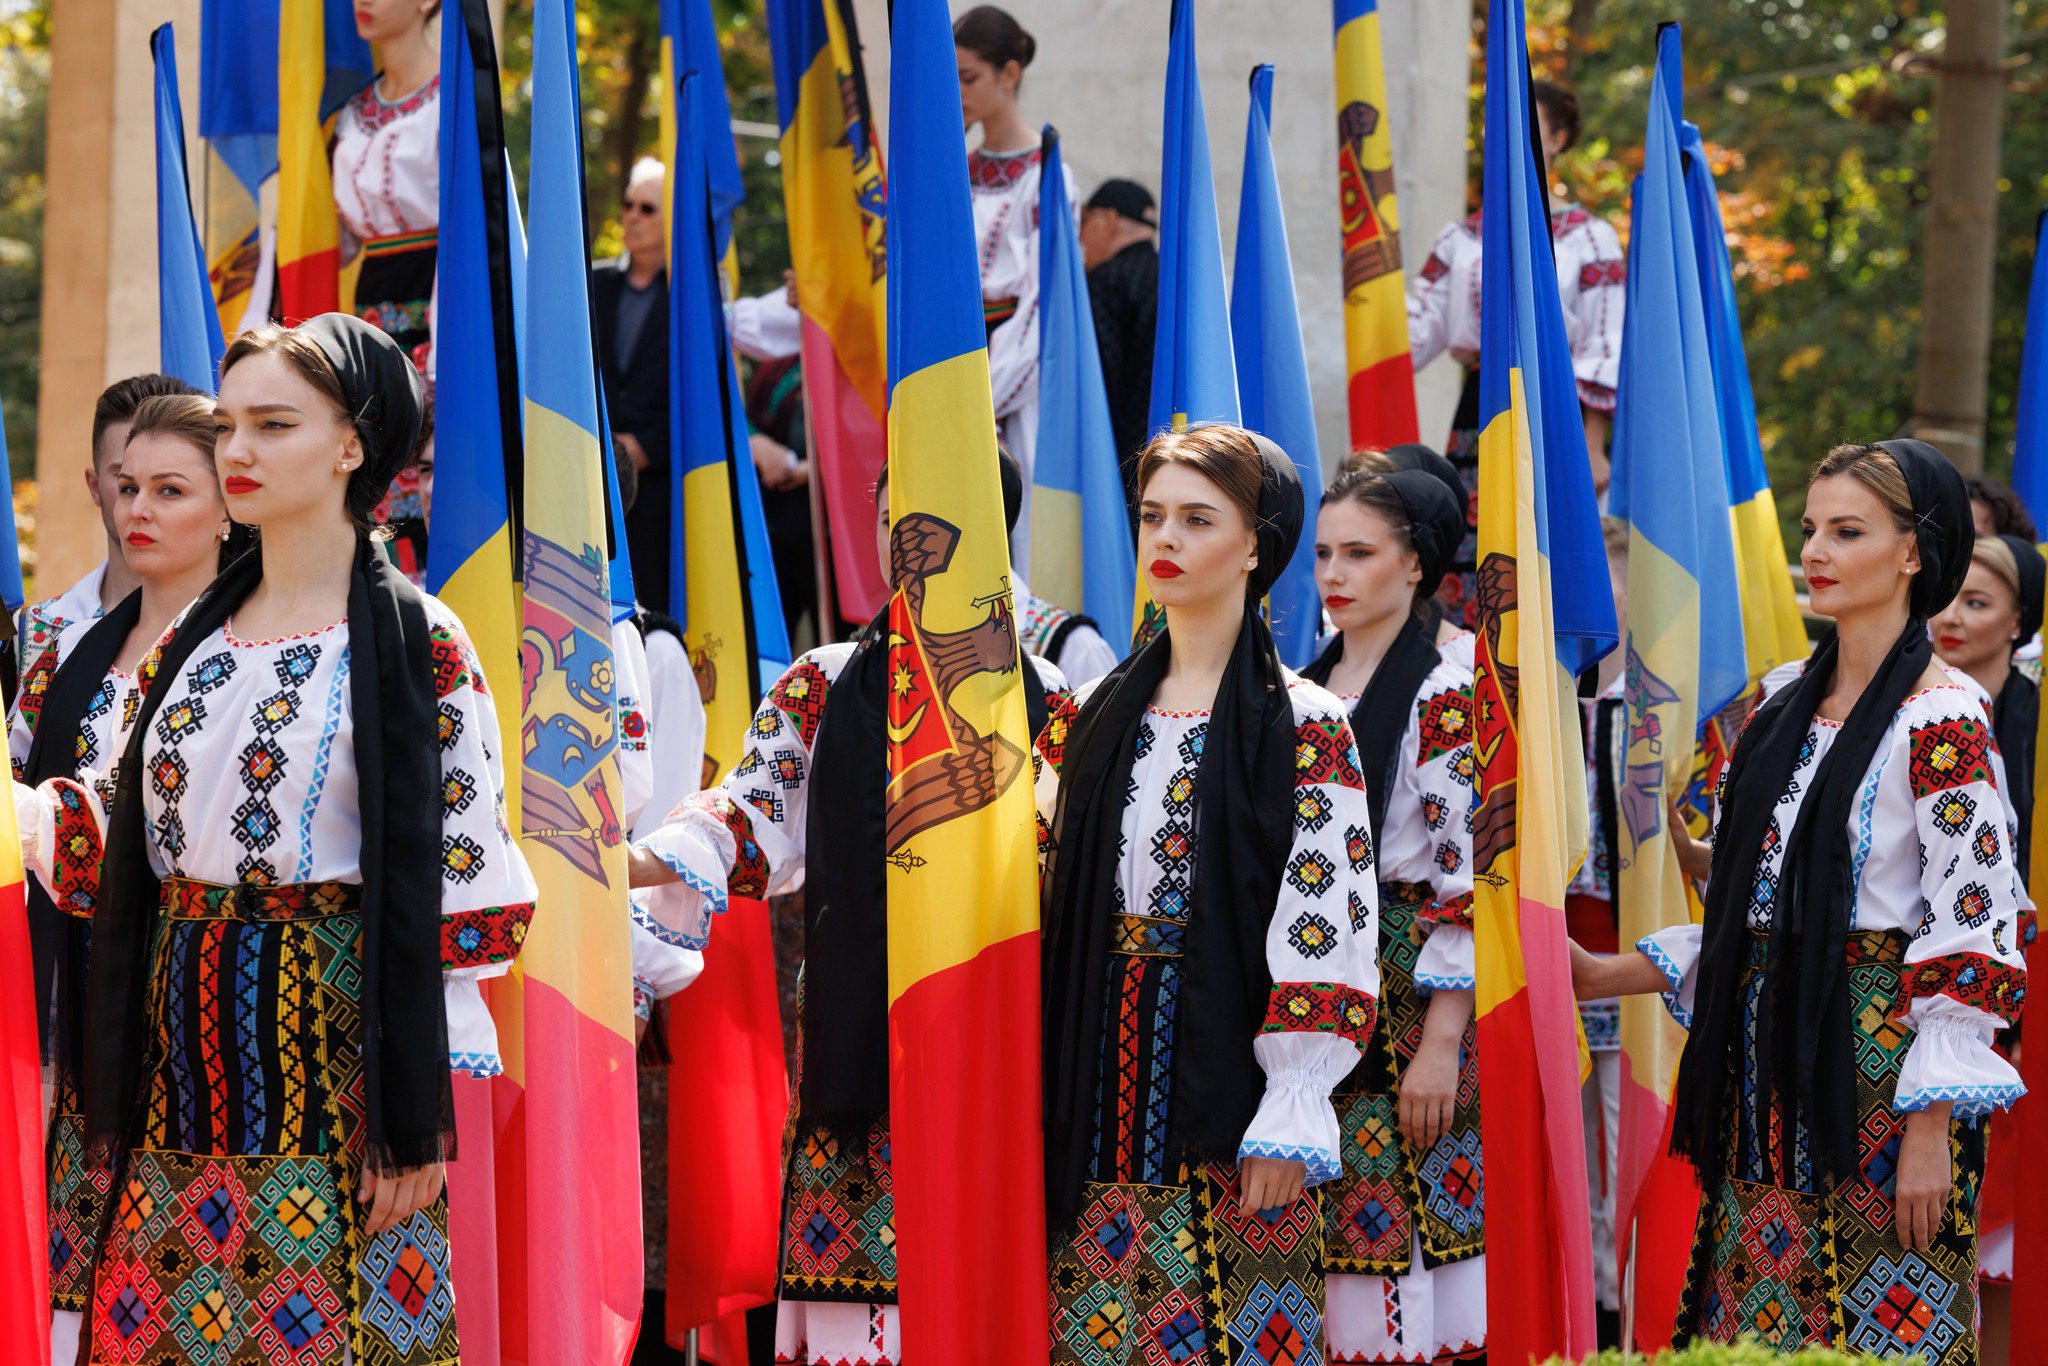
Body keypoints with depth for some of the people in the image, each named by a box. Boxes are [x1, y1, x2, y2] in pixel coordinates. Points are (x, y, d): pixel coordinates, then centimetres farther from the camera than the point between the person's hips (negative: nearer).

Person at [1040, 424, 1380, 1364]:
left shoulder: (1305, 730, -4)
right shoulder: (1093, 718, 11)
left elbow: (1327, 931, -9)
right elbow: (1043, 892, 13)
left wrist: (1287, 1122, -15)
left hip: (1226, 1086, -5)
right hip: (1096, 1095, 5)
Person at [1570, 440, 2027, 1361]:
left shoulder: (1940, 722, -10)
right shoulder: (1789, 710, 13)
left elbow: (1969, 938, -14)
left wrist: (1932, 1126, -18)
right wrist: (1609, 975, 10)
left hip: (1875, 1062, -7)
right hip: (1768, 1061, 7)